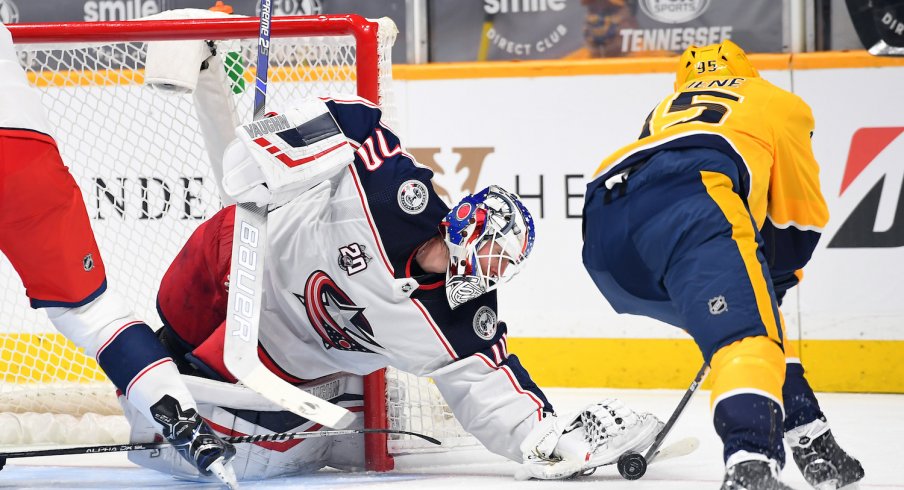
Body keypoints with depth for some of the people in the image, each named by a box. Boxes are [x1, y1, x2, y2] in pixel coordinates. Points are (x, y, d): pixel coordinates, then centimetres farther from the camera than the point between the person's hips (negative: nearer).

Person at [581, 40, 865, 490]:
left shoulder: (664, 111, 44)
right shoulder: (779, 103, 33)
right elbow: (801, 216, 31)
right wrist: (778, 275, 47)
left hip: (603, 233, 6)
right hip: (687, 197, -6)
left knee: (735, 314, 26)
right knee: (747, 332, -20)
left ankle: (810, 445, 25)